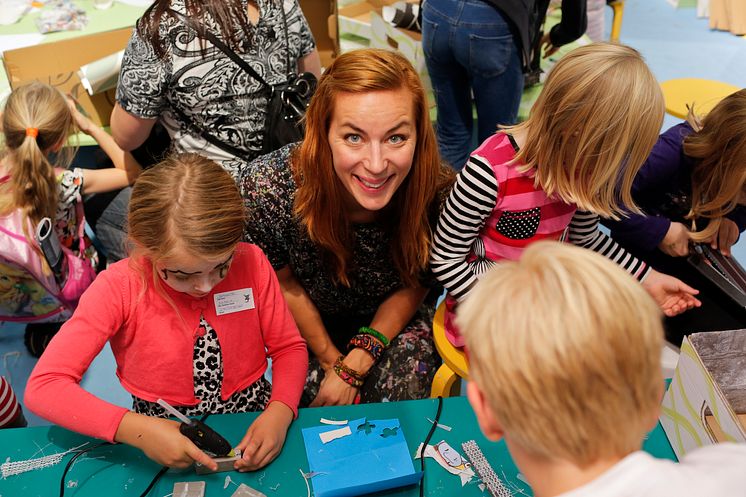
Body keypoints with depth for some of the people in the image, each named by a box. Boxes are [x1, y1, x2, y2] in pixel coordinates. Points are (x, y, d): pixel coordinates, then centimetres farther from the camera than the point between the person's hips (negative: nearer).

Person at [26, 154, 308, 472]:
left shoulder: (251, 263, -12)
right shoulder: (119, 288, -17)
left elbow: (289, 347, -2)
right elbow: (43, 386, -18)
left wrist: (280, 414, -21)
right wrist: (137, 430, -30)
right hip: (164, 441, -2)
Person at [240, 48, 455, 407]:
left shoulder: (440, 192, -30)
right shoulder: (268, 188, -33)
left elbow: (414, 285, -11)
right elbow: (283, 283, -12)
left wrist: (355, 365, -18)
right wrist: (331, 360, -8)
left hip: (390, 323, 1)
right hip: (299, 326, 0)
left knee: (400, 390, -20)